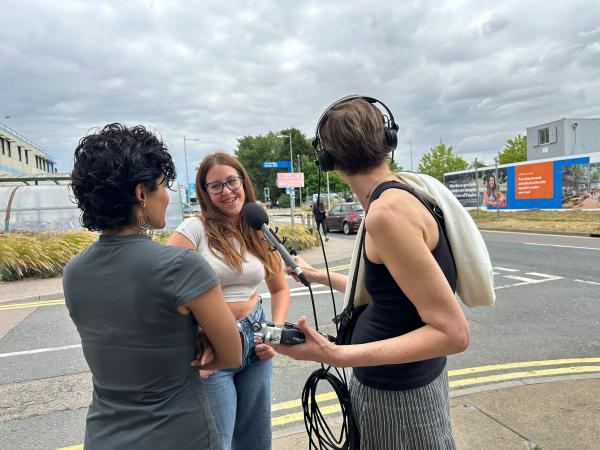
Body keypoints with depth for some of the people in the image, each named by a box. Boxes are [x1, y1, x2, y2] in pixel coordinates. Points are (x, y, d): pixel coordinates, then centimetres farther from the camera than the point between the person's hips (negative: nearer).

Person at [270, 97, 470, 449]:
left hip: (396, 395, -9)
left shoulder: (387, 211, -27)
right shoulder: (405, 194, 2)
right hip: (407, 378, 9)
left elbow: (453, 332, -27)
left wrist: (337, 356, -33)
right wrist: (320, 276, 26)